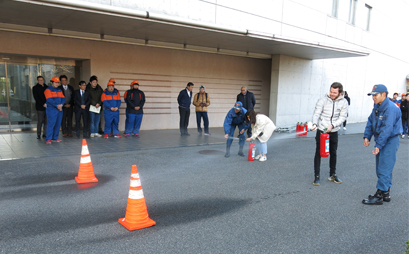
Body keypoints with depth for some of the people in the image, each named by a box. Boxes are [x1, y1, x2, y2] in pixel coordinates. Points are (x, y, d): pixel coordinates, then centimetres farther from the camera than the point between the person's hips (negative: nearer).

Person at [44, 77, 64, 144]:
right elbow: (49, 100, -14)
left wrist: (61, 104, -9)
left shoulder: (59, 90, 18)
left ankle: (55, 137, 17)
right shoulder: (48, 90, -2)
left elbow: (63, 98, 10)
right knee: (51, 123, -10)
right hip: (51, 109, -6)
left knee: (58, 124, 7)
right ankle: (48, 139, -7)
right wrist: (57, 105, -19)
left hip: (59, 109, 6)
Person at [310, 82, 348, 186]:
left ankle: (332, 175, 31)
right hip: (321, 131, -2)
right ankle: (316, 177, 7)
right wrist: (315, 124, -30)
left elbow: (342, 117, -3)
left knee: (333, 153, 14)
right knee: (318, 153, -1)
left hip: (334, 132, 3)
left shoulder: (343, 102, -2)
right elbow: (316, 113, -12)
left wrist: (332, 125, -18)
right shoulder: (323, 100, -9)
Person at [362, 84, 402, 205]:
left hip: (390, 142, -9)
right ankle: (386, 193, 27)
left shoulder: (391, 108, -21)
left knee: (384, 169, -5)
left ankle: (379, 196, 2)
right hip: (381, 140, 10)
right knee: (381, 168, 15)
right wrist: (367, 136, 2)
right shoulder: (377, 106, 8)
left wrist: (378, 145, -26)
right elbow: (370, 122, 14)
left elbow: (387, 129, -26)